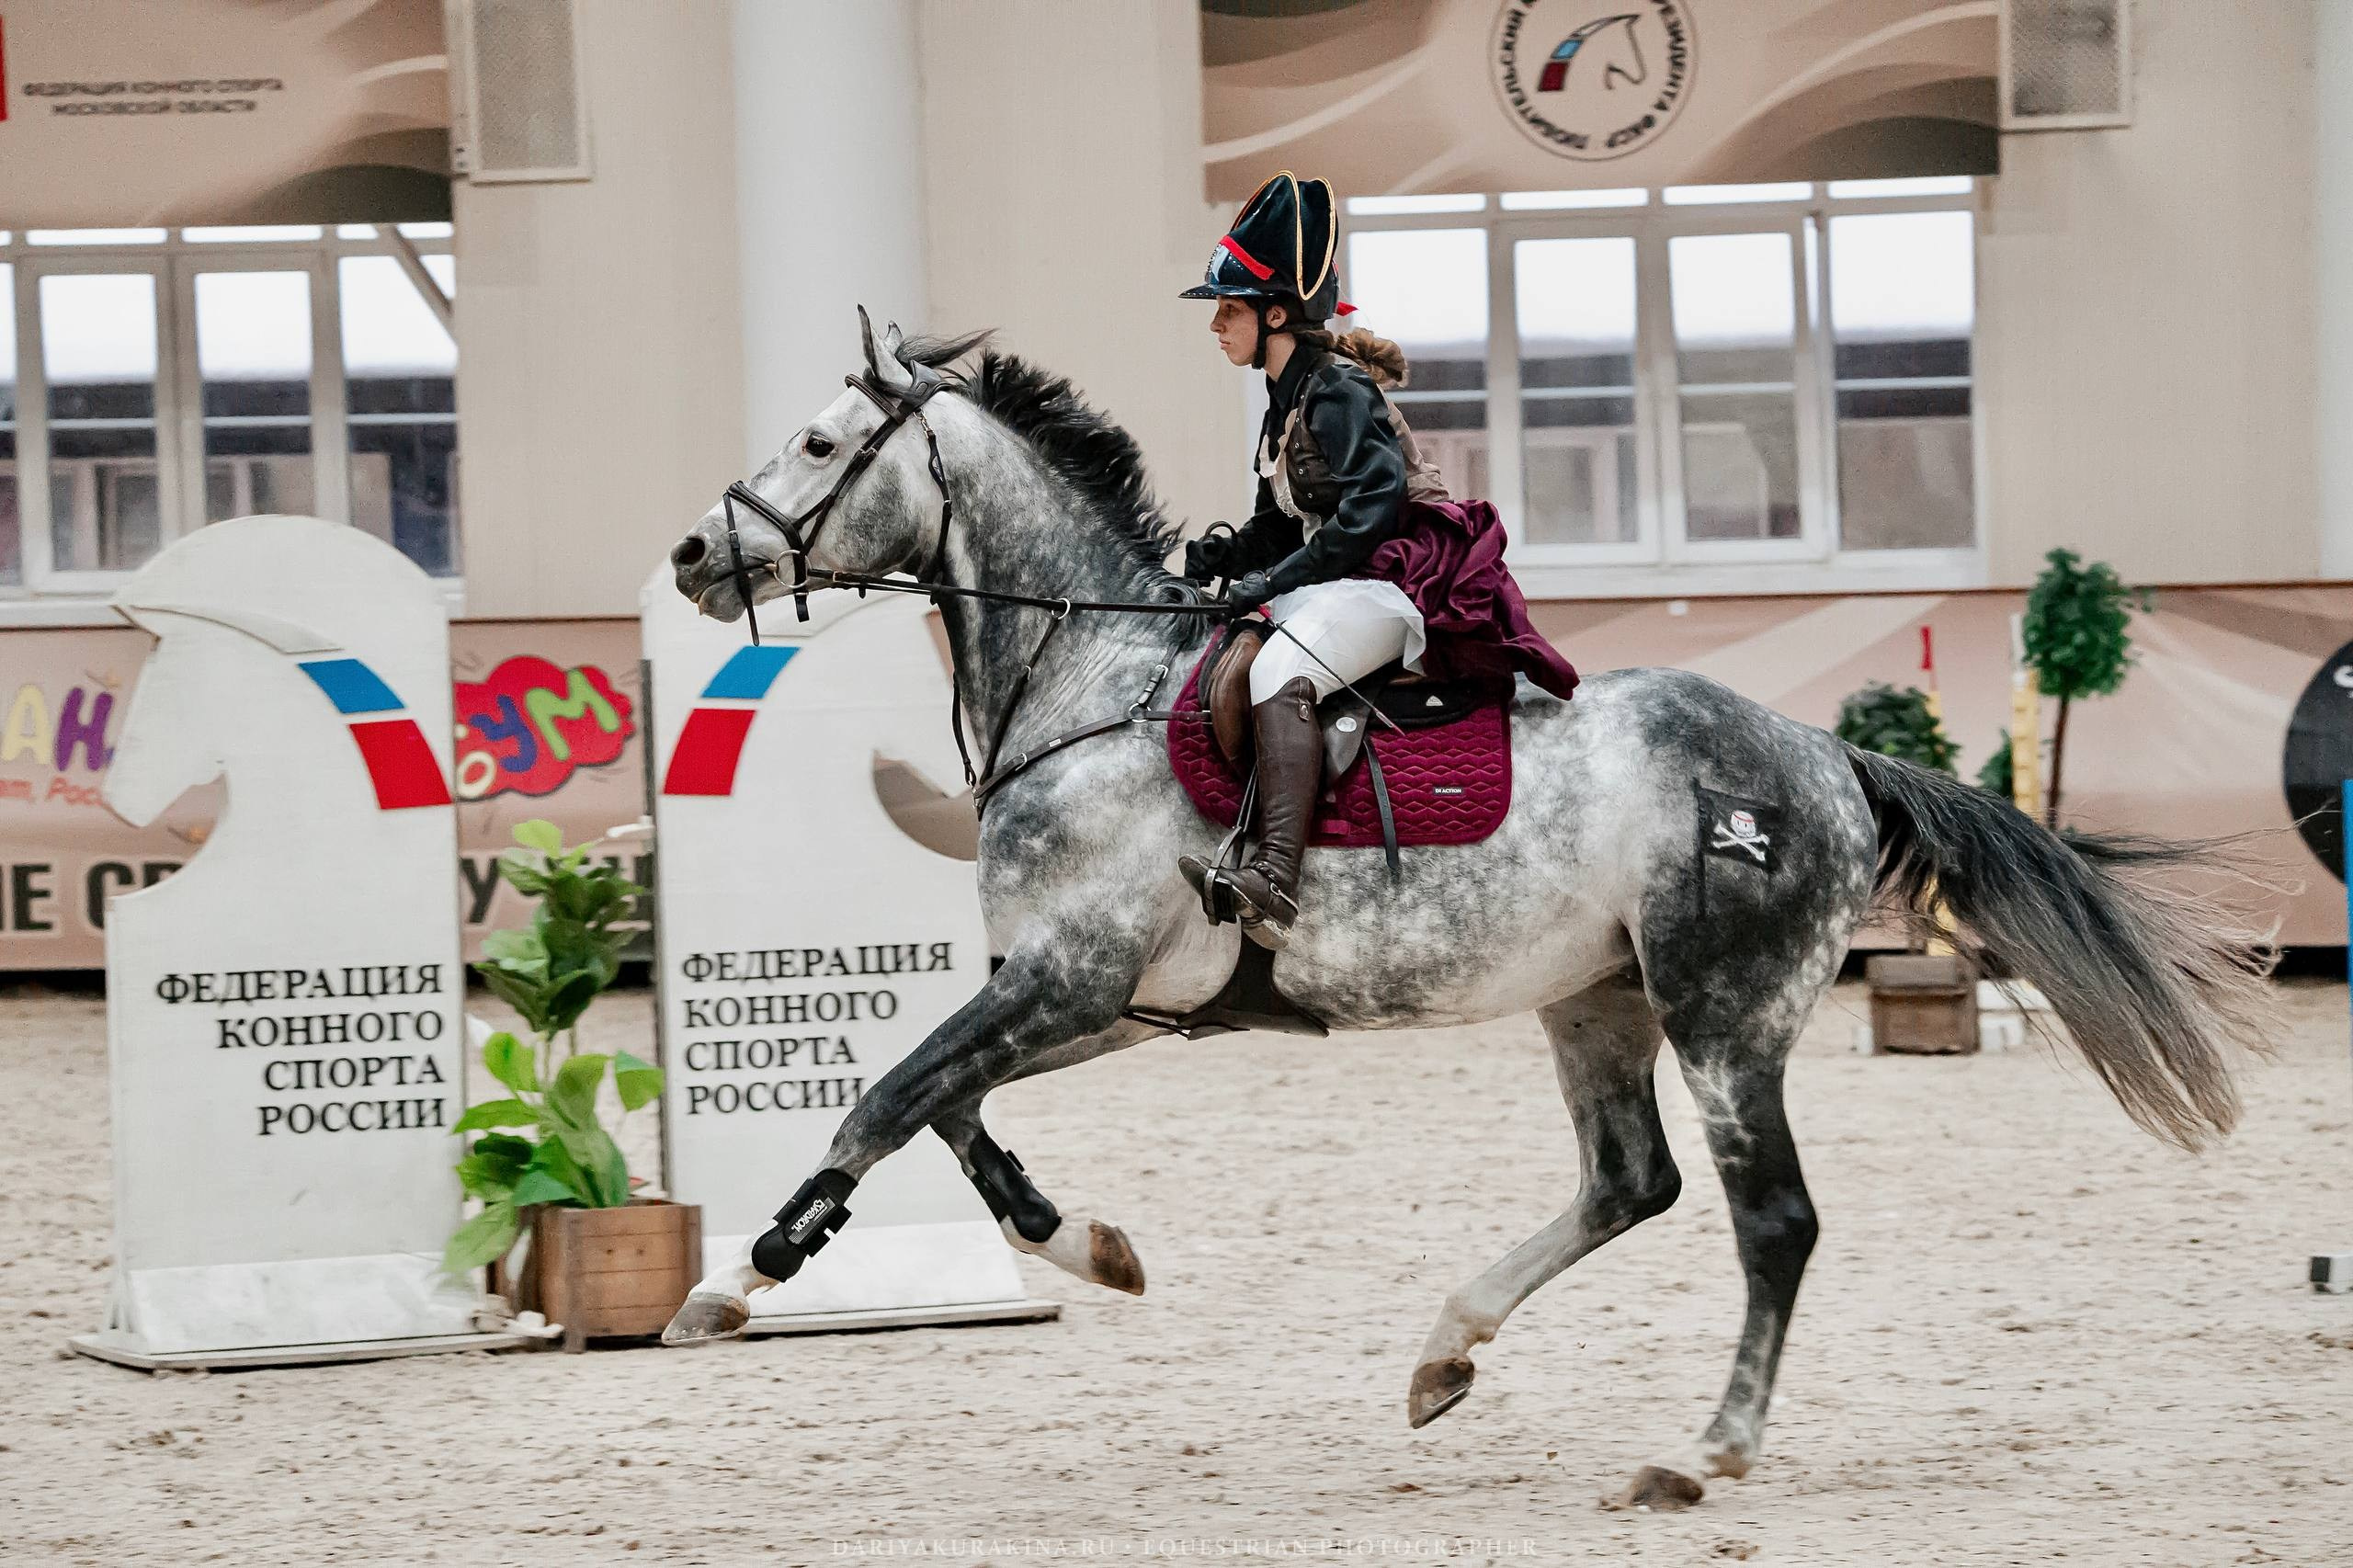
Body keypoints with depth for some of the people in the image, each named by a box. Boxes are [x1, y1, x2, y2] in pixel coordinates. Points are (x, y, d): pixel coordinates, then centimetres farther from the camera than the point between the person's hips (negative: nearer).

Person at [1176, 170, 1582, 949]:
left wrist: (1279, 578, -21)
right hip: (1341, 587, 11)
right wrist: (1227, 553, 1)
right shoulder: (1288, 400, 19)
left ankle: (1273, 884, -49)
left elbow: (1375, 500, -21)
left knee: (1280, 671, -33)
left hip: (1401, 582, -11)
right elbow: (1282, 525, 21)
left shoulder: (1336, 391, -10)